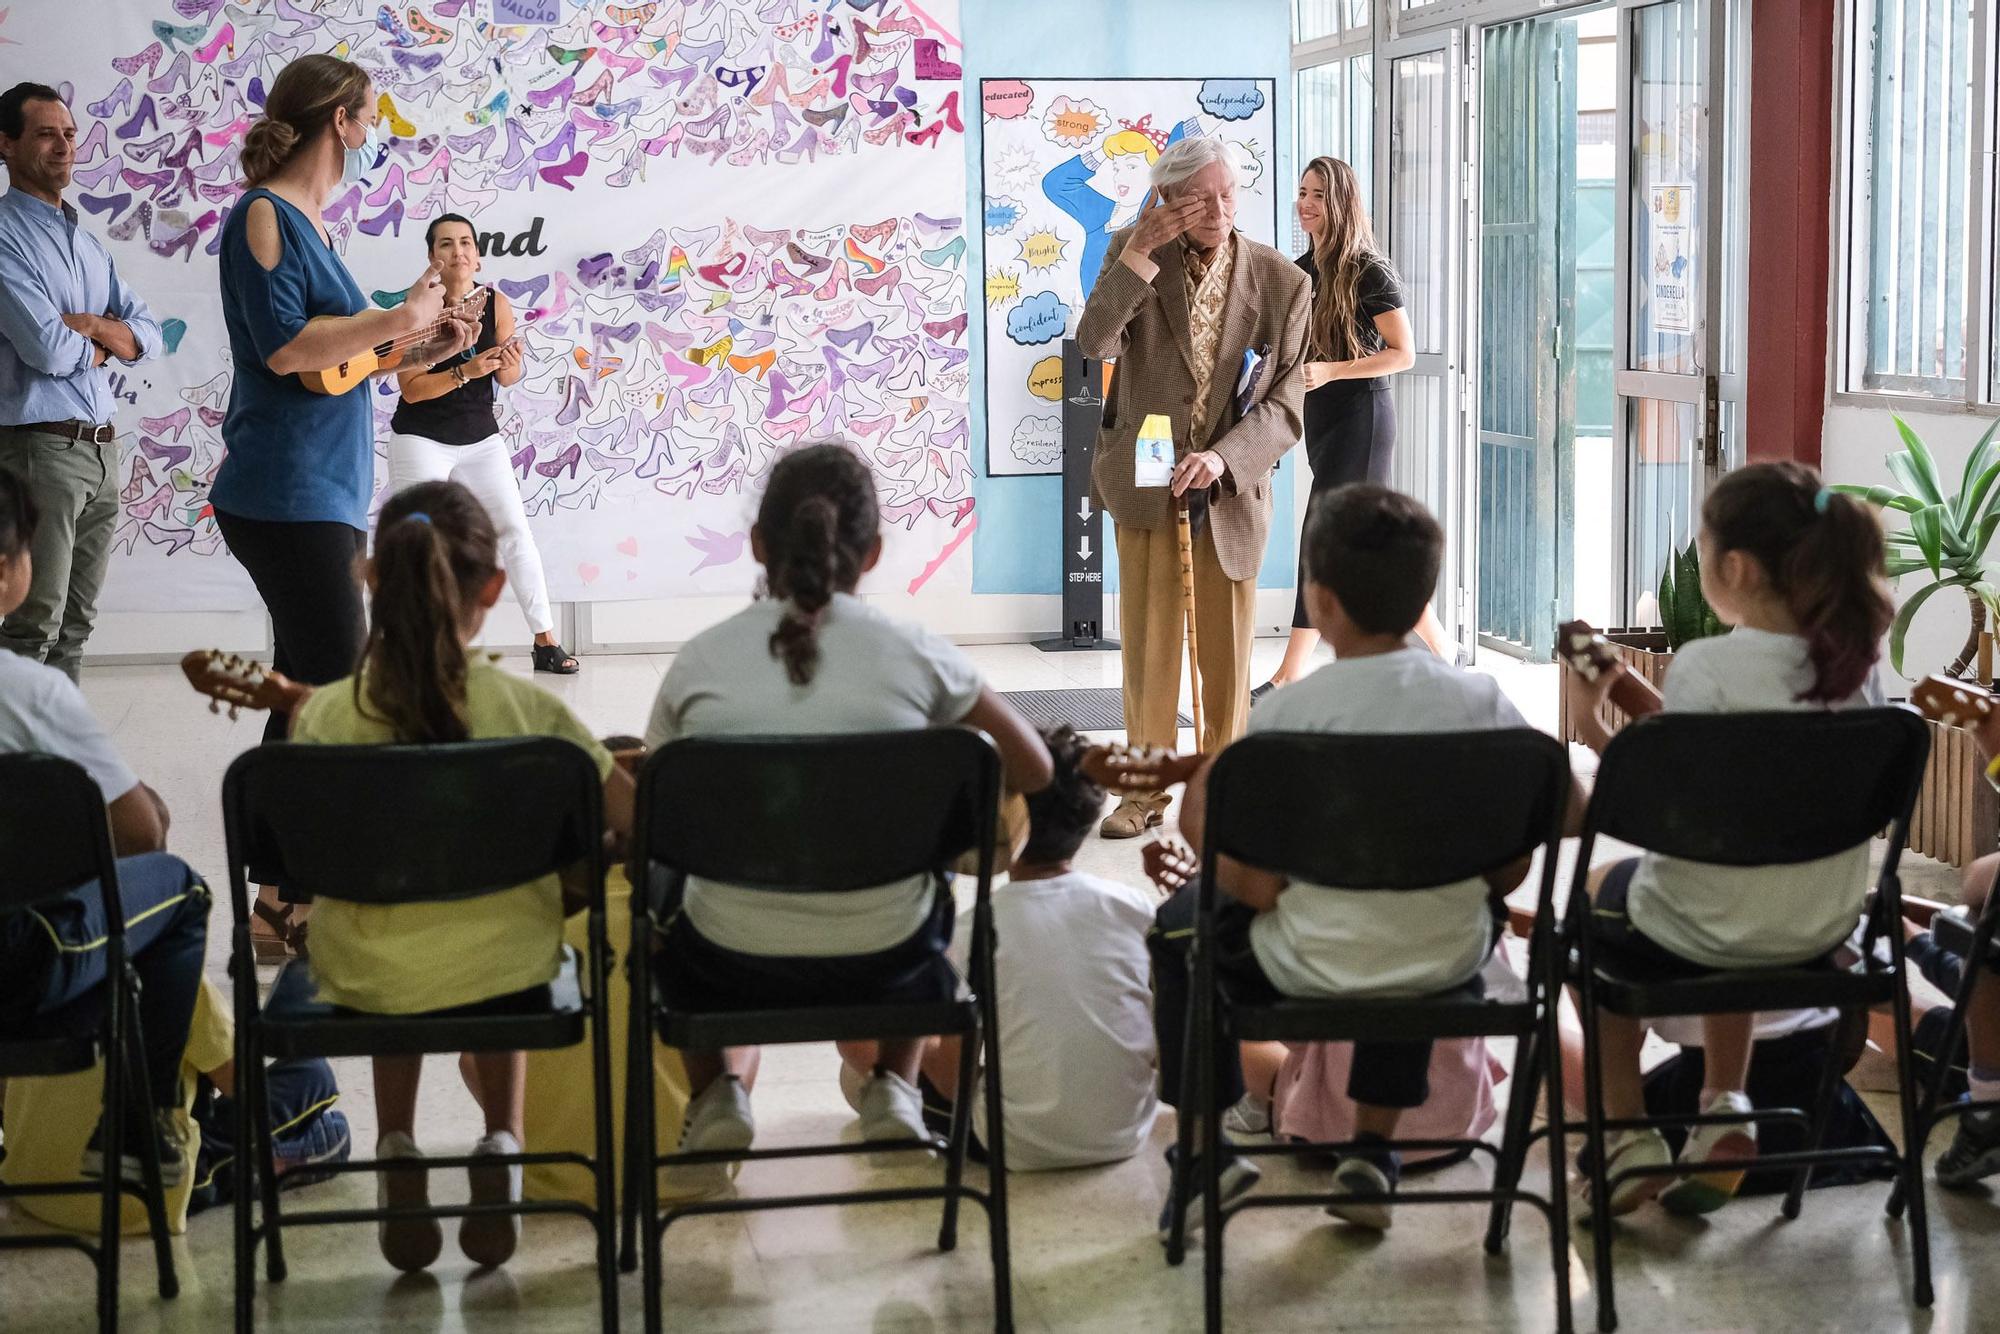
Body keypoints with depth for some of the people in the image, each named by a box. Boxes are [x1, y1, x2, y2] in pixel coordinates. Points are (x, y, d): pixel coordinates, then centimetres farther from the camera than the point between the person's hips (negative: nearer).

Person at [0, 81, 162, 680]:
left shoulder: (89, 244, 17)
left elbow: (149, 336, 11)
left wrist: (92, 326, -9)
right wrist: (103, 345, 1)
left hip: (101, 447, 8)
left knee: (75, 626, 10)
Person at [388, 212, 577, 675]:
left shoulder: (497, 304, -6)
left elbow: (509, 379, 3)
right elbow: (411, 388, -17)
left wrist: (509, 364, -20)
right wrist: (465, 372, -29)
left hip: (480, 435, 3)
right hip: (421, 439, -3)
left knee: (515, 529, -1)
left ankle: (546, 641, 3)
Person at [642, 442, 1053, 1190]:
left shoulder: (701, 663, -6)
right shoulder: (915, 656, -6)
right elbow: (1032, 770, 4)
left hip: (734, 970, 0)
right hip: (886, 969, 0)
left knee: (673, 919, 37)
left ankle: (716, 1093, 16)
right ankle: (894, 1089, 24)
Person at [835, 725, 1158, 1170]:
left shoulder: (974, 931, -15)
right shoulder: (1135, 908, -8)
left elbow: (954, 1080, -11)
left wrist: (924, 1044, 10)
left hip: (1022, 1150, -5)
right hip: (1125, 1137, 5)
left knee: (859, 1035, 6)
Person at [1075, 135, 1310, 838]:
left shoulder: (1282, 282, -6)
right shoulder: (1132, 253, -4)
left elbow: (1284, 405, -6)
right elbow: (1095, 343, -19)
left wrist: (1222, 457, -21)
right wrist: (1139, 252, -26)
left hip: (1231, 490, 0)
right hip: (1144, 481, 0)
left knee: (1226, 649, 8)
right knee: (1148, 644, 7)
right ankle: (1146, 791, 20)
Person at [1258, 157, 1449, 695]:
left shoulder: (1370, 271, -11)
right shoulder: (1302, 269, 11)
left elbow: (1403, 353, -13)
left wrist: (1331, 372, -21)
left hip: (1361, 415, -8)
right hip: (1320, 418, 8)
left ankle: (1289, 679, -10)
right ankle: (1439, 650, 21)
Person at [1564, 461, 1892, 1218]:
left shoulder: (1705, 667, -23)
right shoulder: (1857, 660, -5)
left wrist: (1592, 730, -12)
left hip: (1711, 933, -5)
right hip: (1825, 923, 5)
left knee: (1587, 894, 28)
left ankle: (1629, 1137, 26)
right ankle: (1725, 1110, 30)